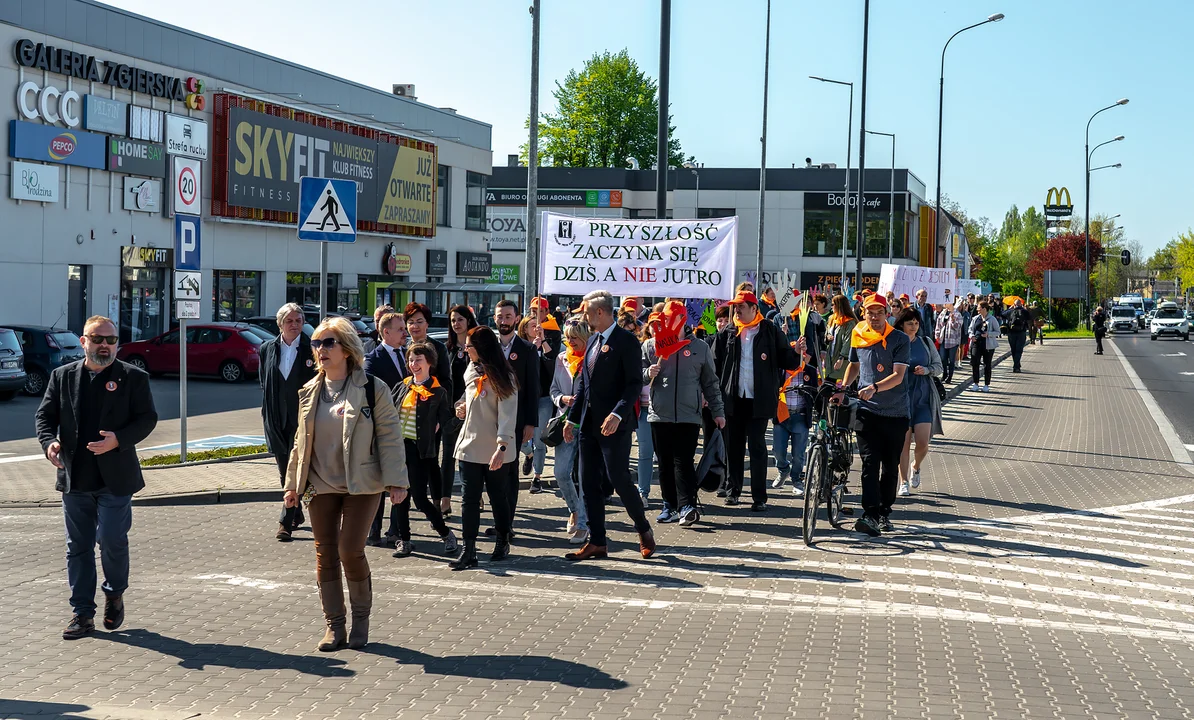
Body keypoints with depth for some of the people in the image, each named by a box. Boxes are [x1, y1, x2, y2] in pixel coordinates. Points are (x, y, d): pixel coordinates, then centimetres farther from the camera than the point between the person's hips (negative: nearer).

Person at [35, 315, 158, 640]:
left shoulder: (133, 377, 2)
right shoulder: (62, 376, 9)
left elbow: (147, 418, -3)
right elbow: (44, 415, 7)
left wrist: (118, 439, -18)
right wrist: (49, 442, -13)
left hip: (115, 478, -3)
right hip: (75, 478, 3)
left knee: (111, 539, -6)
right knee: (78, 546, 7)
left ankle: (114, 593, 22)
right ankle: (82, 614, 15)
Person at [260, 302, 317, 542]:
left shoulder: (312, 349, -5)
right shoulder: (267, 349, 7)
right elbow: (263, 383, 15)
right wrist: (267, 413, 9)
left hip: (302, 420, -4)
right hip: (277, 421, 4)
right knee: (284, 472, 13)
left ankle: (286, 522, -8)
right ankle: (296, 514, 30)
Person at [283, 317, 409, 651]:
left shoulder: (372, 389, -5)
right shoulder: (309, 393, 10)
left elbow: (389, 436, -7)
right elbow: (300, 441, 17)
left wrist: (395, 480, -14)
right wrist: (292, 483, 15)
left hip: (360, 485, -5)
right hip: (320, 485, 5)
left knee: (350, 551, -10)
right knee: (325, 554, 4)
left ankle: (361, 617, 12)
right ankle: (334, 625, 15)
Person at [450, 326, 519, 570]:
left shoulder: (502, 377, -11)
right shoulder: (471, 371, 11)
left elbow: (508, 414, -17)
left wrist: (502, 446, -27)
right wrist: (462, 406, 6)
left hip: (496, 451, -6)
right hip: (470, 446, 6)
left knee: (498, 497, 9)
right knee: (469, 499, -1)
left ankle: (503, 543, 25)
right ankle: (468, 551, -2)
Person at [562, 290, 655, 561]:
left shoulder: (626, 341, -10)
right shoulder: (593, 340, 16)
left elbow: (635, 383, -16)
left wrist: (617, 414, -26)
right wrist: (572, 418, 17)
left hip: (614, 426, -8)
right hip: (589, 424, 8)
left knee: (618, 479, -6)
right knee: (589, 485, 7)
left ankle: (644, 530, 15)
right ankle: (597, 543, 13)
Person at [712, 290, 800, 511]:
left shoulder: (771, 332, 1)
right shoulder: (727, 334, 7)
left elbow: (787, 362, 2)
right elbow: (715, 365, 10)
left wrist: (797, 354, -19)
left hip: (759, 399, -3)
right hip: (733, 399, 3)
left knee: (757, 447, -3)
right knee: (734, 445, 10)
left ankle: (759, 497, -1)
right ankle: (733, 489, 23)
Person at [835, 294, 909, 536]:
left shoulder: (900, 340, -7)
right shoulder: (858, 337, 4)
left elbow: (898, 375, -17)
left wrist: (874, 387, -31)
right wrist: (843, 387, 8)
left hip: (895, 412, -1)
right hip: (867, 410, 1)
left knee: (890, 466, 9)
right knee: (870, 463, -10)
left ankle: (884, 512, 24)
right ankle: (870, 516, -18)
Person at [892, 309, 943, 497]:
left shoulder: (925, 342, 8)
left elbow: (938, 367, 11)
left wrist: (926, 370, -7)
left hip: (923, 397, 2)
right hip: (901, 397, -2)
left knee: (922, 442, -7)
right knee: (904, 441, -2)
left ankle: (916, 467, 25)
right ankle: (904, 482, 9)